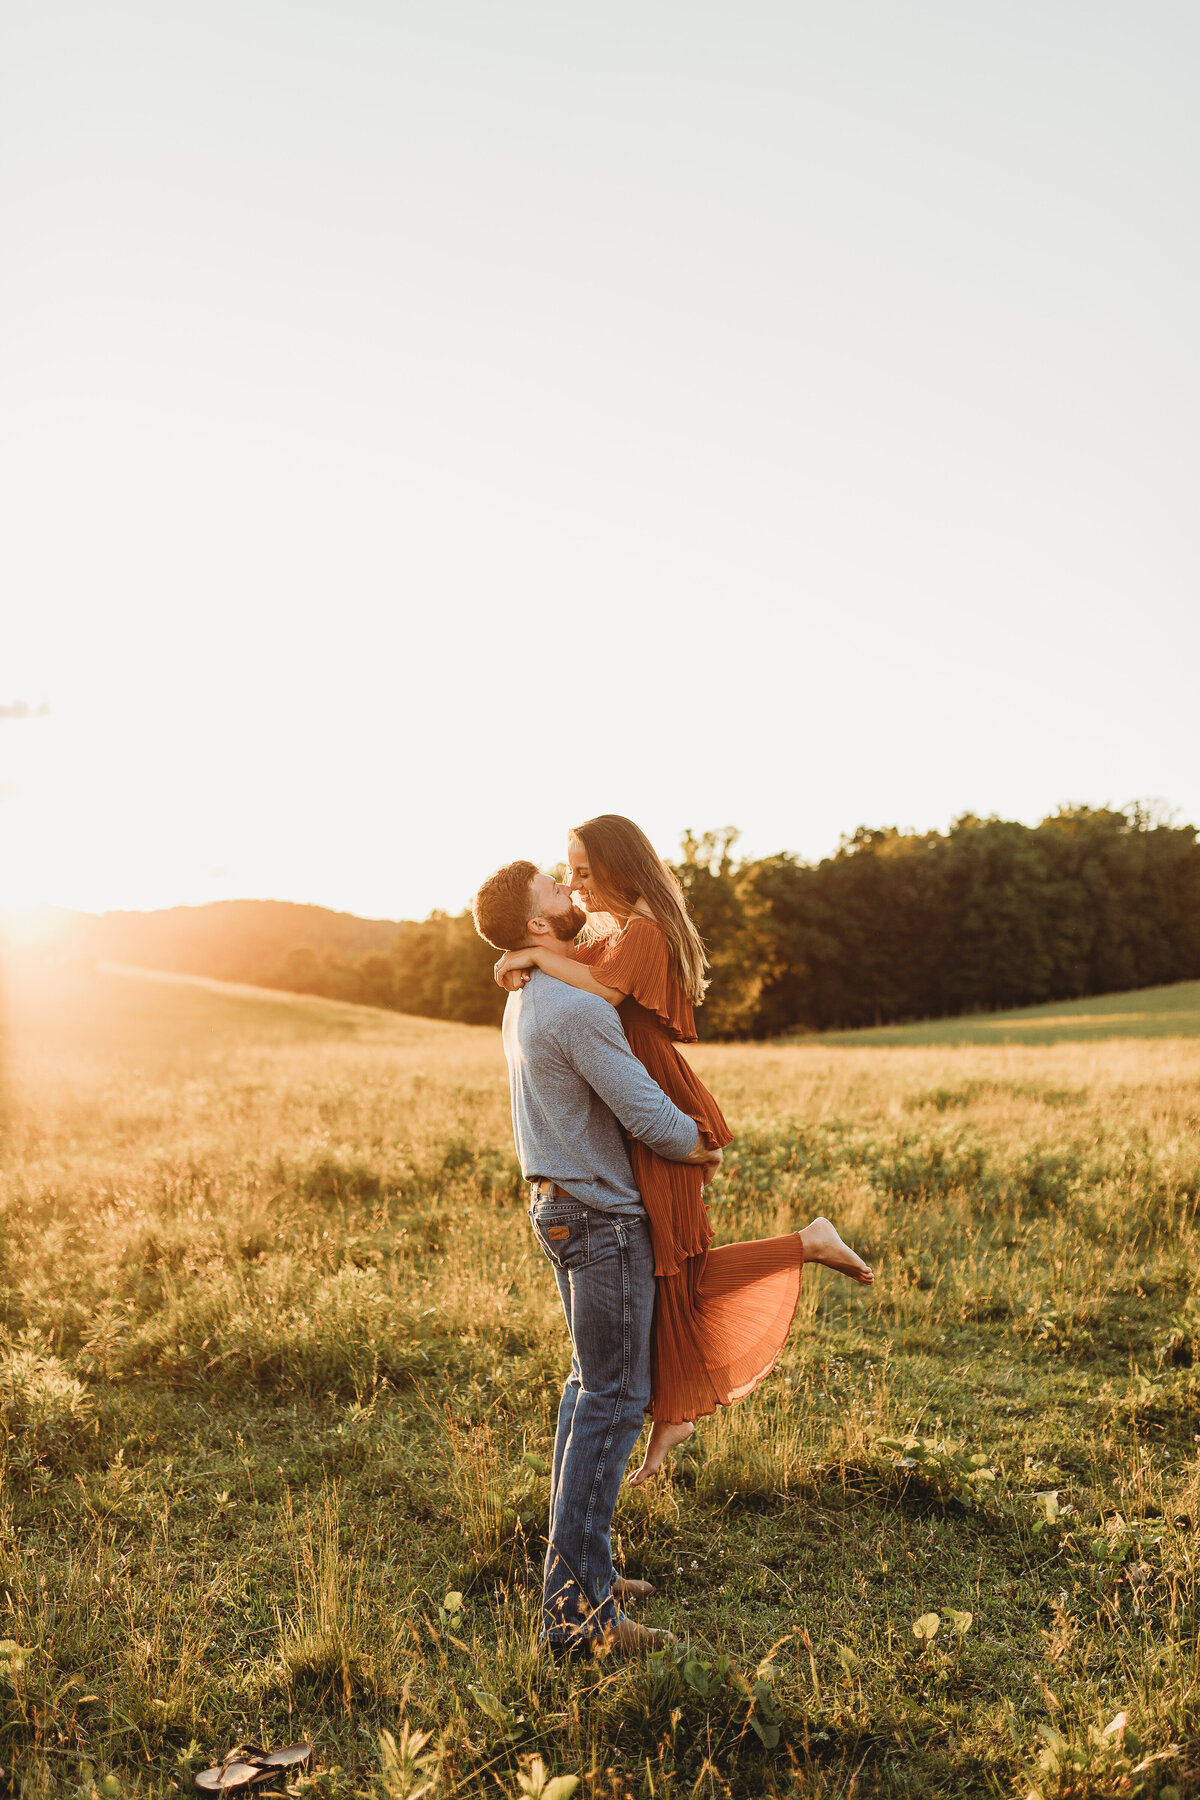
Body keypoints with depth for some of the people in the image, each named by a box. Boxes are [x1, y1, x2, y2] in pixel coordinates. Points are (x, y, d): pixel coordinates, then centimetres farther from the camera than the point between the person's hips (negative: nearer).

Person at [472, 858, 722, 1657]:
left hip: (560, 1205, 10)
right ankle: (576, 1604, 0)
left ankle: (579, 1568, 26)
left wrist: (679, 1136, 12)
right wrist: (699, 1148, -1)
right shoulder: (577, 1009, -22)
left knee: (590, 1385, 17)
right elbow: (649, 1118, -22)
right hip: (602, 1217, -10)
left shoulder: (524, 1001, 10)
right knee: (613, 1401, -5)